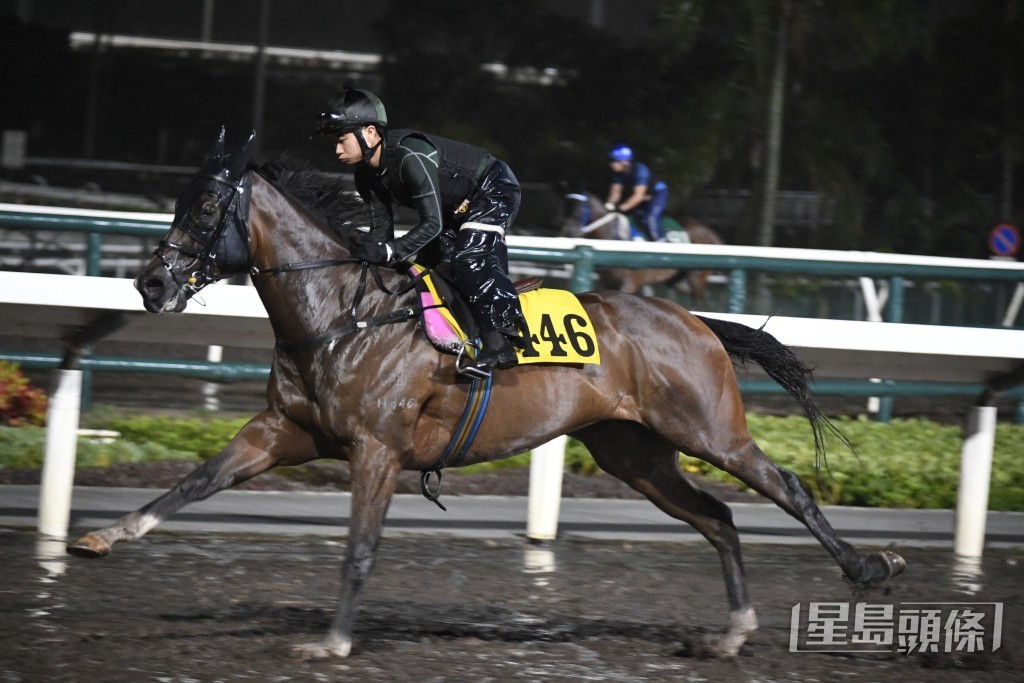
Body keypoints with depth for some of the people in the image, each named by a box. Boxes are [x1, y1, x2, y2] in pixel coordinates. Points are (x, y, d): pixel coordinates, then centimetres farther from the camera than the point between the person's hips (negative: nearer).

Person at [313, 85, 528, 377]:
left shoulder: (410, 156, -35)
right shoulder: (367, 175, -7)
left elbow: (432, 223, -34)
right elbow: (382, 229, -1)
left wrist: (387, 252, -41)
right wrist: (367, 253, -19)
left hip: (494, 189, -10)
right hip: (456, 207, 10)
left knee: (470, 257, -26)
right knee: (427, 264, 6)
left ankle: (501, 339, -27)